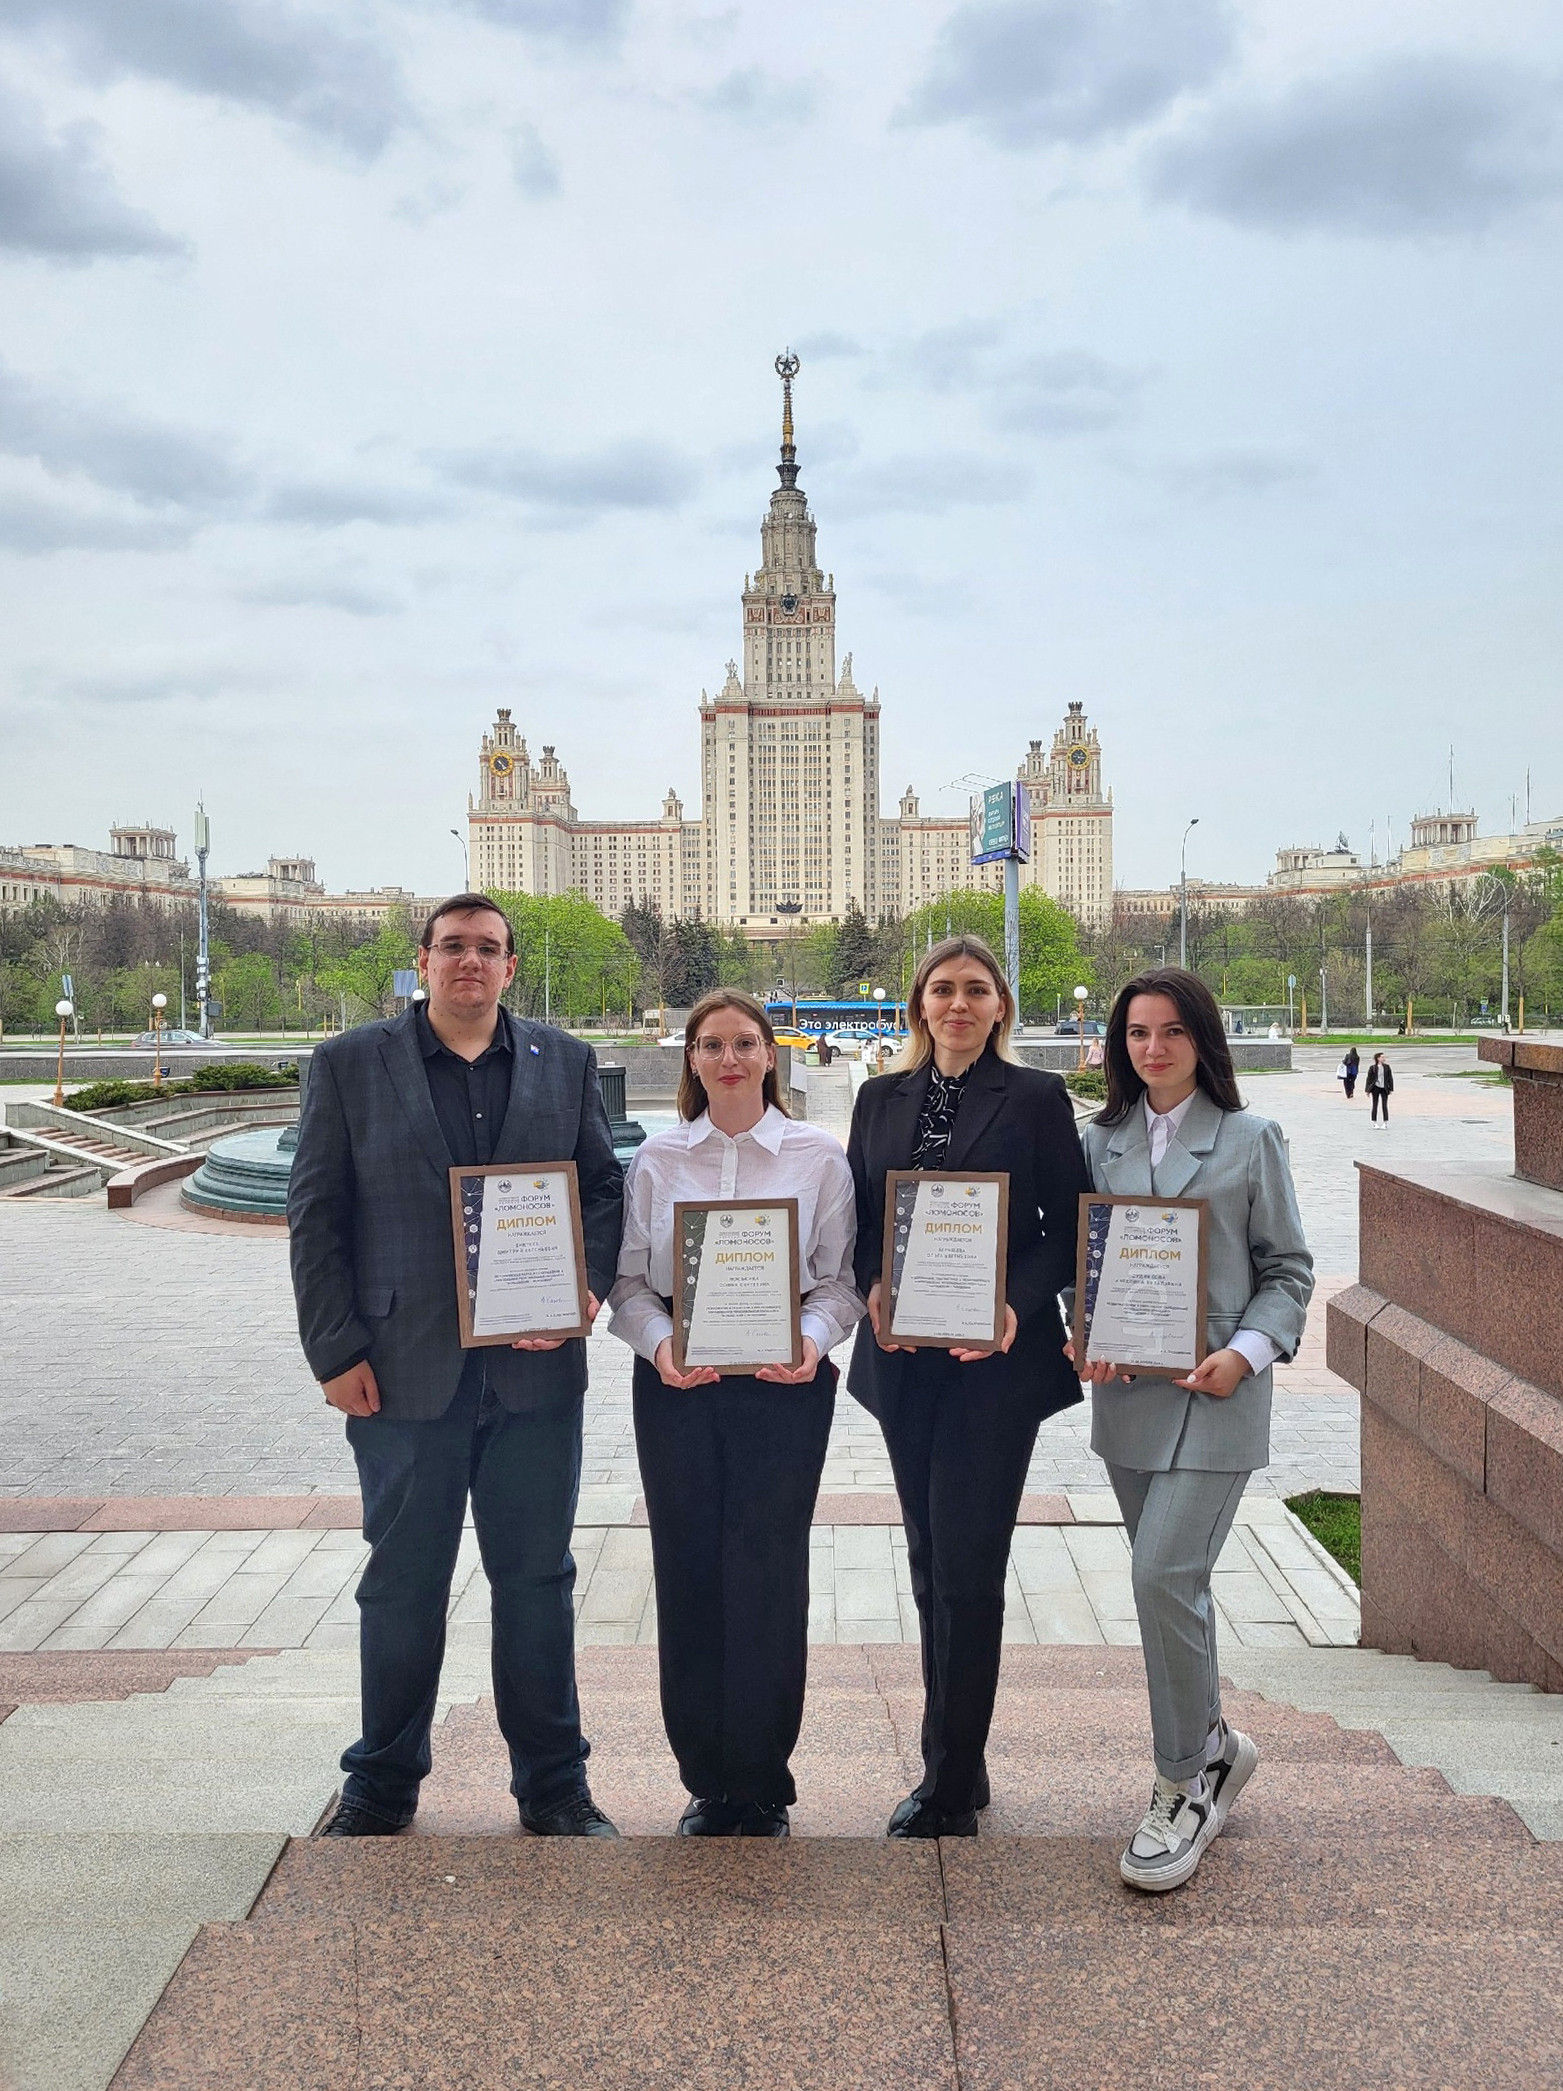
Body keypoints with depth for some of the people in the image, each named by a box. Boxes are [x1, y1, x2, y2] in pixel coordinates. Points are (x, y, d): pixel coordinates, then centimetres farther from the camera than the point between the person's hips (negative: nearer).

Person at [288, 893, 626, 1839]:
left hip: (535, 1367, 1)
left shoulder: (565, 1063, 7)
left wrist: (586, 1286, -10)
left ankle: (554, 1785, 27)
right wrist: (337, 1351, -7)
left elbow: (605, 1186, 8)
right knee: (402, 1585, 12)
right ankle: (382, 1786, 31)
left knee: (538, 1581, 11)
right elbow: (316, 1216, -1)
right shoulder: (349, 1064, 2)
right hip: (403, 1372, -1)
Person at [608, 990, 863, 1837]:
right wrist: (659, 1345, -12)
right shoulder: (656, 1160, 6)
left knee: (766, 1575, 0)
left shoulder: (819, 1156, 2)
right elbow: (628, 1280, 5)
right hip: (676, 1387, 2)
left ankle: (762, 1786, 18)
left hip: (784, 1386, -2)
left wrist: (813, 1341, -16)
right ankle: (706, 1780, 22)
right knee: (688, 1574, 5)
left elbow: (842, 1280, 2)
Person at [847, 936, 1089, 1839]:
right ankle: (959, 1765, 28)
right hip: (904, 1360, 5)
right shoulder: (882, 1099, 10)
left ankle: (951, 1785, 10)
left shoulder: (1037, 1097, -2)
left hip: (997, 1361, -5)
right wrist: (873, 1289, -8)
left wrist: (1019, 1306, -18)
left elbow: (1068, 1224, -4)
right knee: (932, 1563, 13)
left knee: (967, 1567, -3)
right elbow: (856, 1216, 11)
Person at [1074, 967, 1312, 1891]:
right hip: (1125, 1389, 5)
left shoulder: (1249, 1139, -2)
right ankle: (1214, 1745, 35)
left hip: (1214, 1392, -4)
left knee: (1166, 1575, -13)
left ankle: (1189, 1781, 6)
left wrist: (1246, 1353, -14)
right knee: (1170, 1579, 14)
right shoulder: (1103, 1140, 8)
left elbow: (1288, 1269, 1)